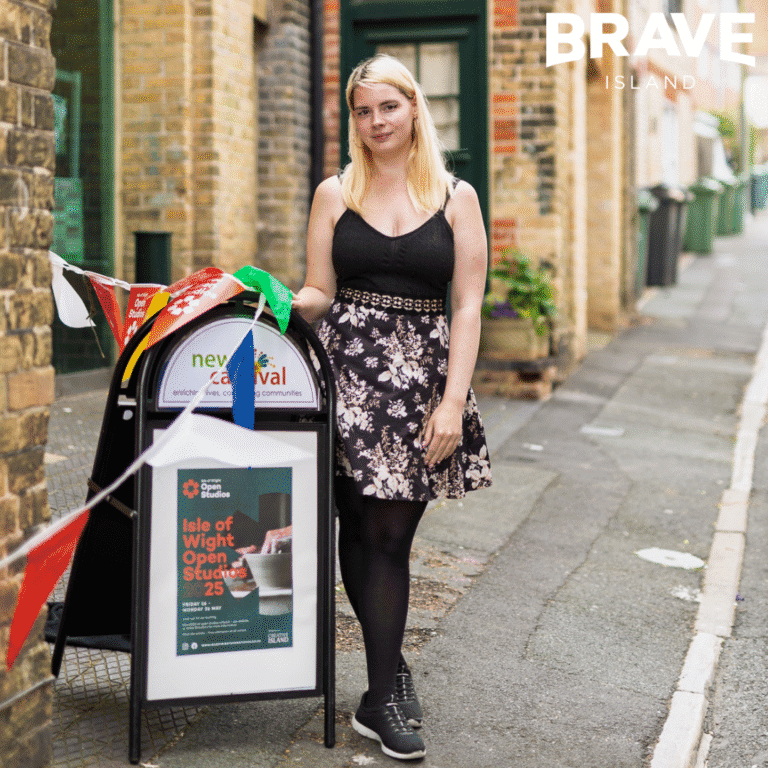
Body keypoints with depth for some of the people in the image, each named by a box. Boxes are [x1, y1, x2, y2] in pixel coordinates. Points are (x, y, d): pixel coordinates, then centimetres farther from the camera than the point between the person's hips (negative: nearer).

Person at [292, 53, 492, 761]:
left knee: (388, 535, -4)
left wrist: (453, 400, -7)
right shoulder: (335, 194, 10)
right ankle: (391, 676, 14)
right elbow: (320, 294, 10)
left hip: (422, 372, -1)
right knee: (363, 531, 0)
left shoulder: (456, 198, 7)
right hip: (349, 368, 1)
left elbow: (467, 306, 2)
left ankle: (381, 699, 5)